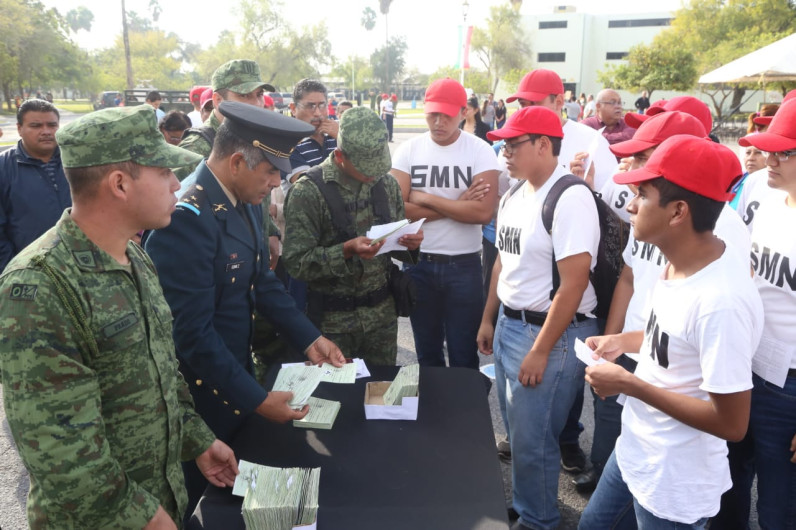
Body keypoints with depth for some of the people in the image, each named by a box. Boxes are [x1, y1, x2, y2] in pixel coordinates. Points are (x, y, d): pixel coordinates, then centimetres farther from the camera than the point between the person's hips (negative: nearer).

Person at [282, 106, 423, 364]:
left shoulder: (387, 183, 4)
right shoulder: (308, 191, -13)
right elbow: (296, 262, -15)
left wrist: (410, 242, -10)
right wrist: (347, 251, -28)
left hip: (382, 313, 5)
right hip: (332, 321, -4)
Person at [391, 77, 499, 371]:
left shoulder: (480, 151, -7)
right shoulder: (407, 150, -2)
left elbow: (483, 212, -19)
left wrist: (426, 198, -15)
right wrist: (456, 205, -15)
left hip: (464, 264, -2)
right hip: (418, 262, 2)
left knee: (464, 355, 10)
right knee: (426, 352, 18)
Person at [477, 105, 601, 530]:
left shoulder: (570, 198, -19)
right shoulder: (514, 196, 8)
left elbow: (573, 284, -22)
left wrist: (540, 351, -19)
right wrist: (488, 319, 17)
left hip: (550, 333, -8)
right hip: (508, 323, 8)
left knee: (532, 440, 6)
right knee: (516, 431, 20)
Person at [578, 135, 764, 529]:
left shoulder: (722, 300, -32)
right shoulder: (677, 264, -5)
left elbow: (732, 423, -27)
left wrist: (630, 385, -25)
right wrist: (624, 341, 0)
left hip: (674, 486, -8)